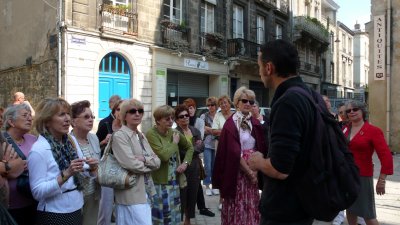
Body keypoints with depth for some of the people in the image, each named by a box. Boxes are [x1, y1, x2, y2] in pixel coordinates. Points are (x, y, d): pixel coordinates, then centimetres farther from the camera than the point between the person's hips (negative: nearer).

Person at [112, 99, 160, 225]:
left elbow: (157, 162, 5)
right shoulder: (119, 136, -11)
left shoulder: (141, 136, 13)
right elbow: (131, 165, -21)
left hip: (146, 192, 8)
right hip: (131, 194, -7)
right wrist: (150, 164, -4)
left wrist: (144, 159, -14)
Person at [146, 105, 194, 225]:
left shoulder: (174, 132, 5)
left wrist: (186, 162, 3)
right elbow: (164, 155, -25)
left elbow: (189, 147, 19)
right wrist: (175, 142, -11)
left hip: (174, 180, 7)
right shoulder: (151, 134, -15)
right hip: (159, 182, -6)